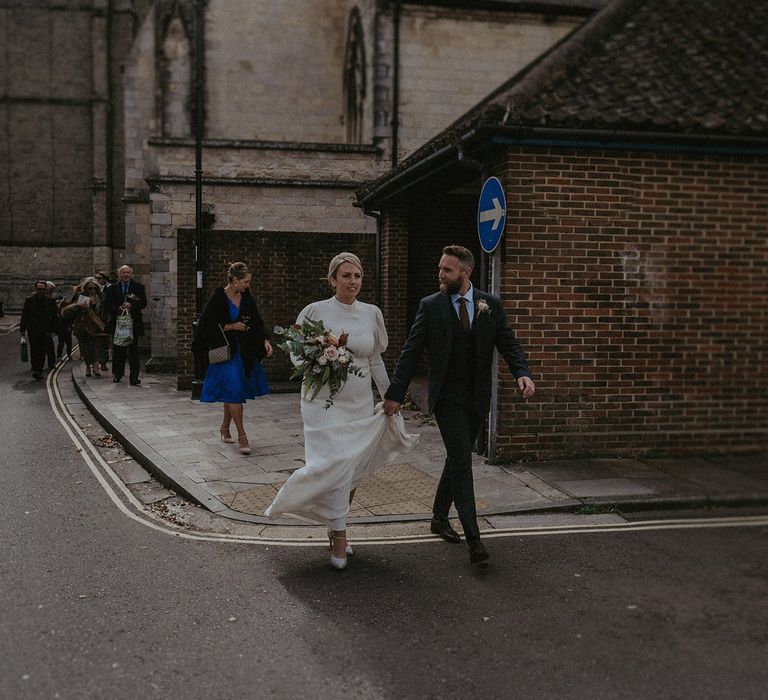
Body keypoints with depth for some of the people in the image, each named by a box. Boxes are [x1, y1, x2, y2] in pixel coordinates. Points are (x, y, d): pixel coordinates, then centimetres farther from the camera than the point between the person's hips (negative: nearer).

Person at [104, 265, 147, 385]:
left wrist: (131, 305, -16)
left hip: (133, 322, -2)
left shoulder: (138, 287, 5)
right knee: (118, 350, 8)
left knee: (133, 350, -4)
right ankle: (117, 374, 22)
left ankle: (134, 377, -4)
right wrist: (118, 309, -14)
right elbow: (107, 304, 3)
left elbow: (143, 303, 0)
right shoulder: (112, 288, 9)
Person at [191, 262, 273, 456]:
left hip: (244, 351, 6)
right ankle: (241, 436, -8)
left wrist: (265, 340, -5)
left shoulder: (246, 297, 5)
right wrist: (232, 326, -13)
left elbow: (256, 320, 8)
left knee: (233, 392, 11)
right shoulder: (218, 298, -11)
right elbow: (207, 325, -10)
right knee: (234, 390, -11)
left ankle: (225, 427, 30)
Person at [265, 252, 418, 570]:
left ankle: (335, 527, 27)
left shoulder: (372, 314, 5)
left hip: (360, 404, 4)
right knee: (334, 466, -12)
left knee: (353, 471, 7)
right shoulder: (315, 311, -5)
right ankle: (339, 536, 0)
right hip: (325, 403, -3)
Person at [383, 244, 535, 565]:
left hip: (477, 398, 4)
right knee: (462, 461, -12)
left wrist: (522, 373, -18)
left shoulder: (491, 305, 3)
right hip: (447, 396, -3)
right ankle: (473, 538, -12)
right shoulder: (430, 306, -3)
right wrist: (395, 394, -6)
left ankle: (439, 518, 33)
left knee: (457, 460, 15)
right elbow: (410, 352, -3)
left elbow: (509, 344, 1)